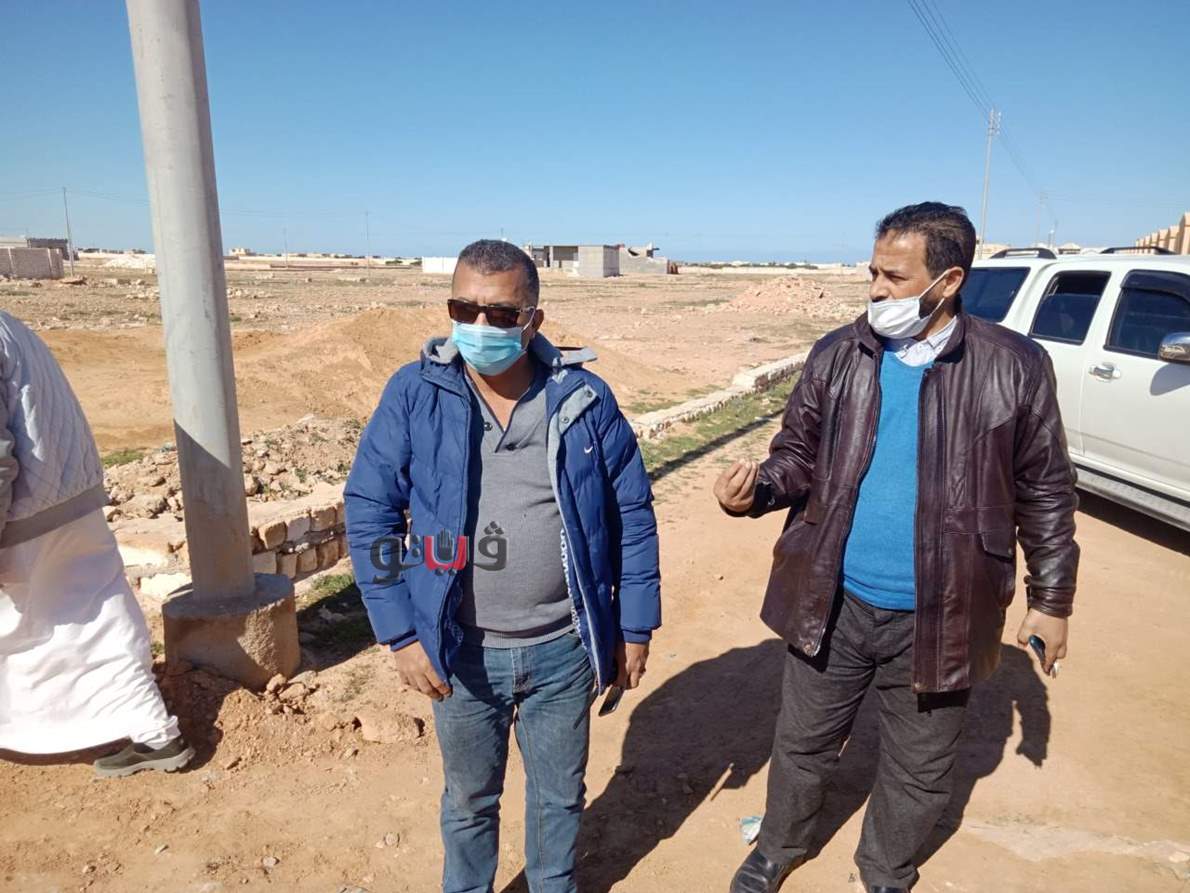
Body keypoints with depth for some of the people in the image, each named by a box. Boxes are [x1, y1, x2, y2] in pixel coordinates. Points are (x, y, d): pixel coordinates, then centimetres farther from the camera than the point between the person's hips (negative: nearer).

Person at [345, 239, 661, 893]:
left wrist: (636, 628, 1)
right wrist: (400, 633, -8)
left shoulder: (584, 397, -8)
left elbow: (632, 514, -2)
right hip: (460, 649, 0)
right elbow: (369, 515, -5)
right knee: (469, 797, 22)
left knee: (559, 795, 21)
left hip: (565, 647, 1)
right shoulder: (414, 394, -9)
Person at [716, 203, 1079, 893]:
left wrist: (1052, 600, 4)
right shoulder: (838, 355, -3)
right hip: (834, 602, 1)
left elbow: (1046, 493, 0)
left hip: (939, 615, -1)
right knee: (805, 741, 19)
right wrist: (756, 489, -18)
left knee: (921, 769, 20)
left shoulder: (1015, 367, -8)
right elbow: (798, 454, 3)